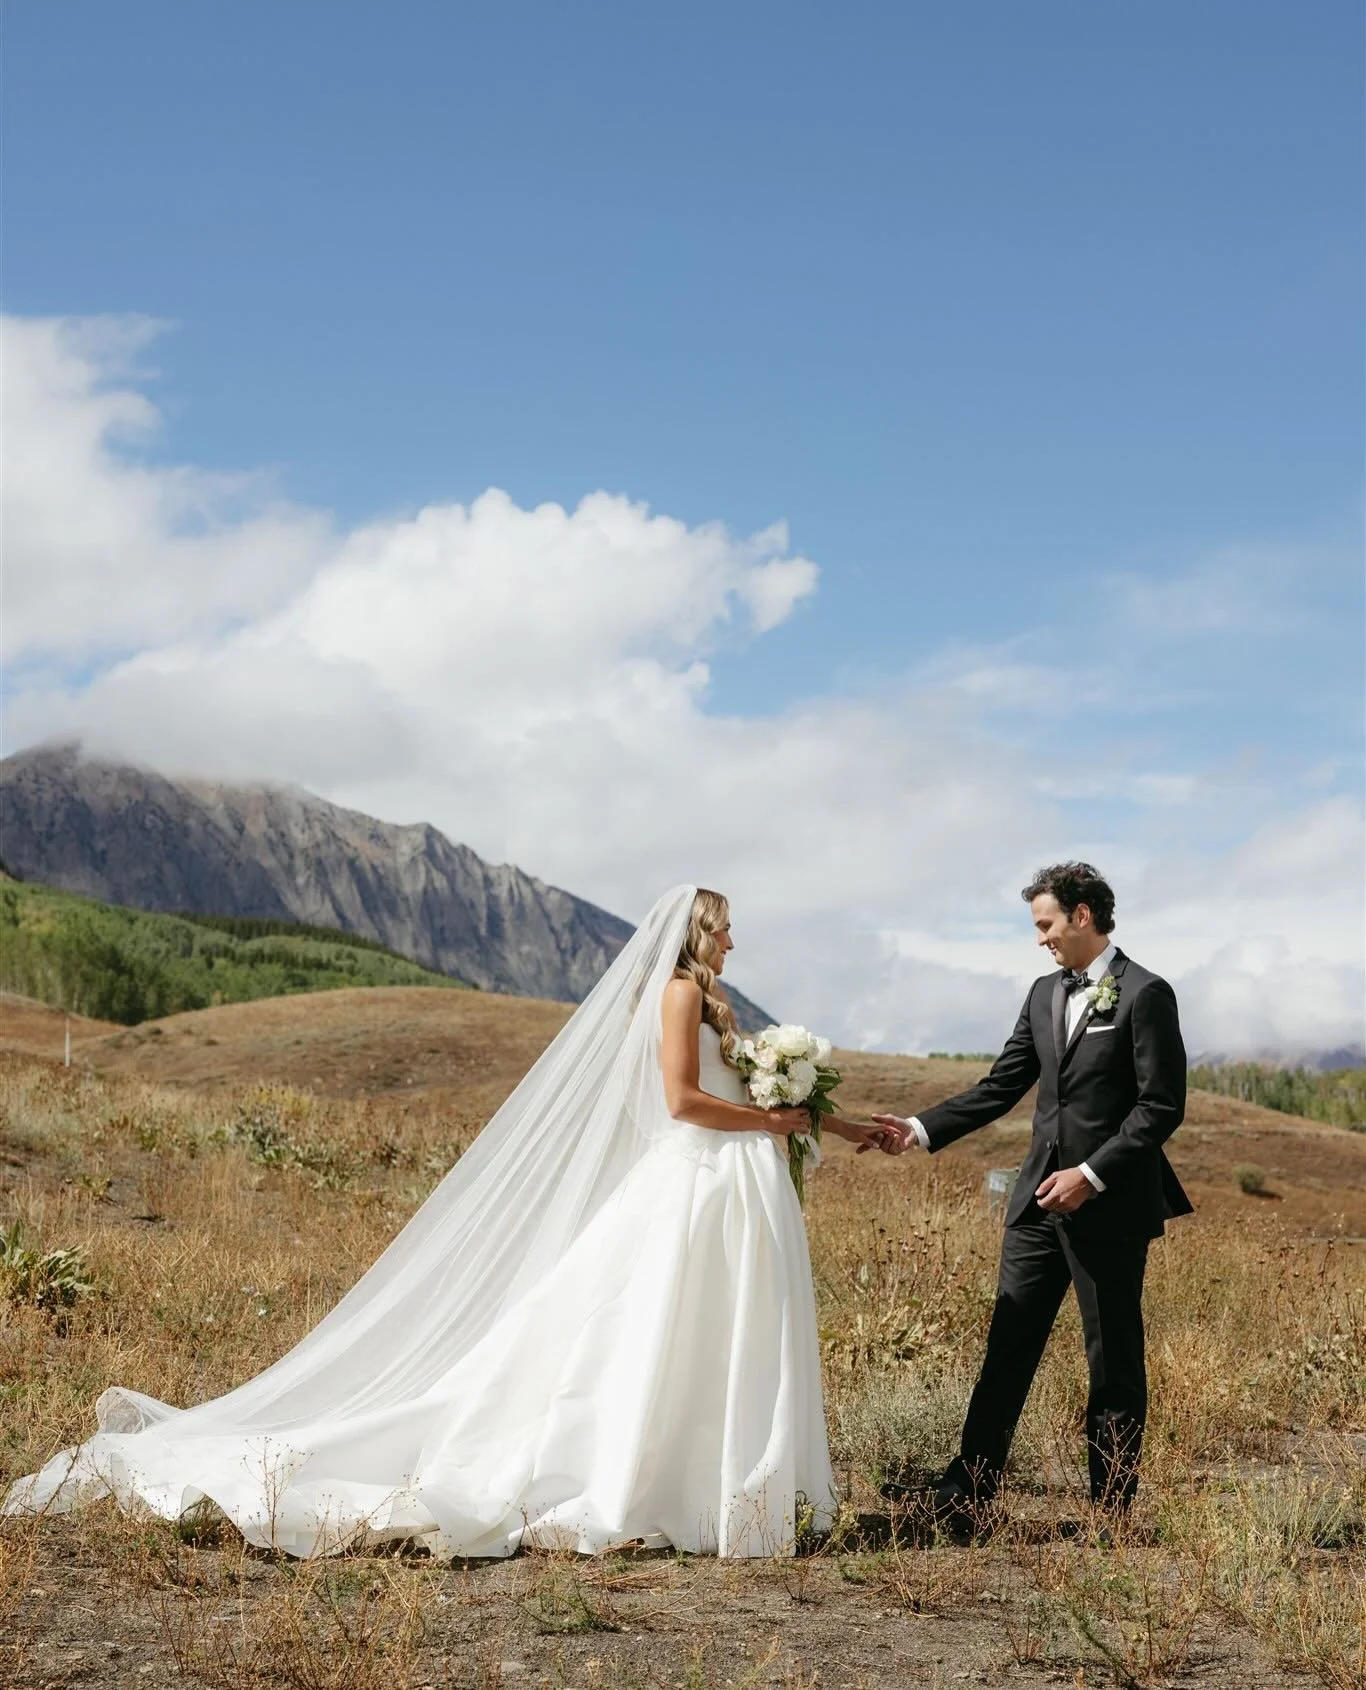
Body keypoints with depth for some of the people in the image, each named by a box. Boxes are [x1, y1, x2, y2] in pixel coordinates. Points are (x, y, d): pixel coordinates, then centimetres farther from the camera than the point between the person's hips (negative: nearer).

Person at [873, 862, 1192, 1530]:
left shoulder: (1146, 995, -9)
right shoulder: (1044, 994, 13)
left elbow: (1162, 1106, -13)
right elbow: (1001, 1087, 13)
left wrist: (1092, 1174, -18)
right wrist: (921, 1130, 4)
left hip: (1109, 1203, -6)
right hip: (1040, 1199, 7)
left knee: (1114, 1361, 5)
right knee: (1007, 1348, 5)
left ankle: (1112, 1512, 14)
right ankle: (965, 1494, 8)